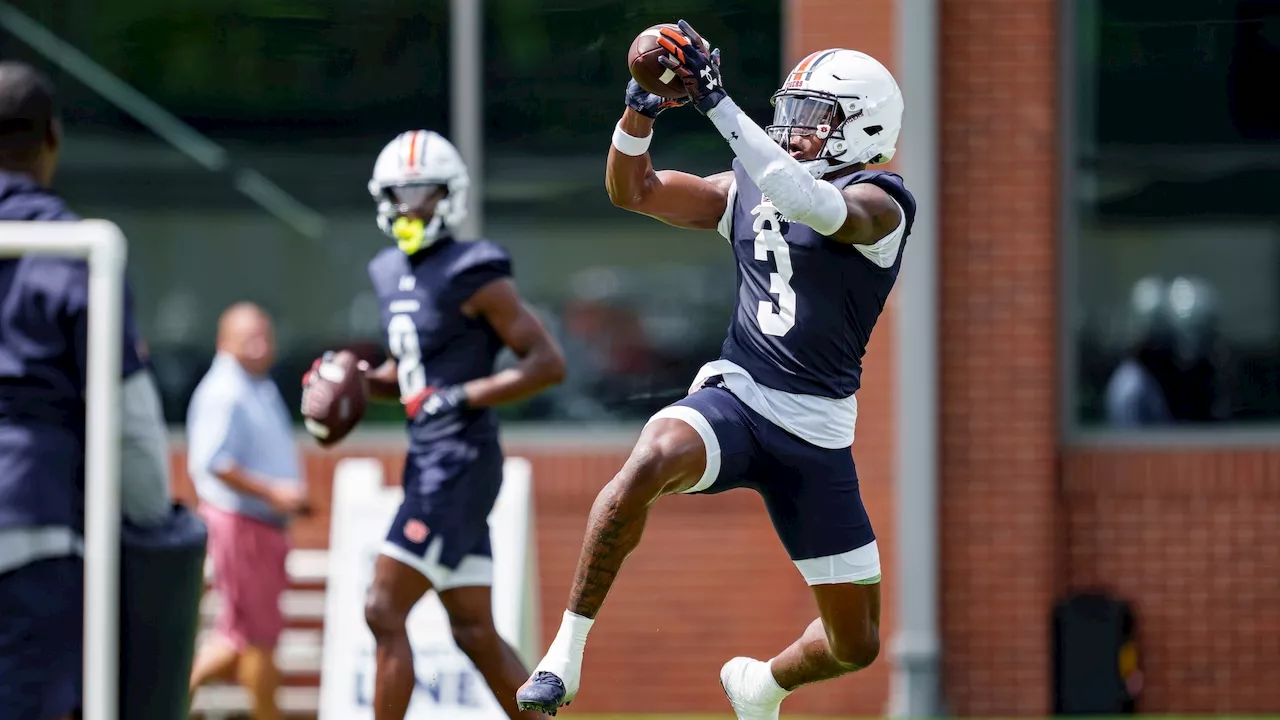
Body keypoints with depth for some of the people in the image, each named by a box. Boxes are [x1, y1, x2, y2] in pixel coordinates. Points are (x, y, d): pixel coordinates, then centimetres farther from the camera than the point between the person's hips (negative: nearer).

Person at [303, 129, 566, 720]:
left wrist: (462, 397, -19)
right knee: (474, 632, 10)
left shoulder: (472, 275, -11)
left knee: (384, 612, -11)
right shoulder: (391, 274, 14)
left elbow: (548, 363, -13)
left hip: (460, 465, -9)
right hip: (428, 464, 9)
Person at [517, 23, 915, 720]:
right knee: (649, 463, -36)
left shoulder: (877, 204, -7)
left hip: (818, 436, -2)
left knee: (855, 646, 6)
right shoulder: (748, 191, 11)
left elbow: (811, 204, -29)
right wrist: (640, 113, -6)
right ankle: (565, 654, -30)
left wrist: (717, 102, -33)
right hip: (734, 399, 2)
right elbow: (633, 190, 15)